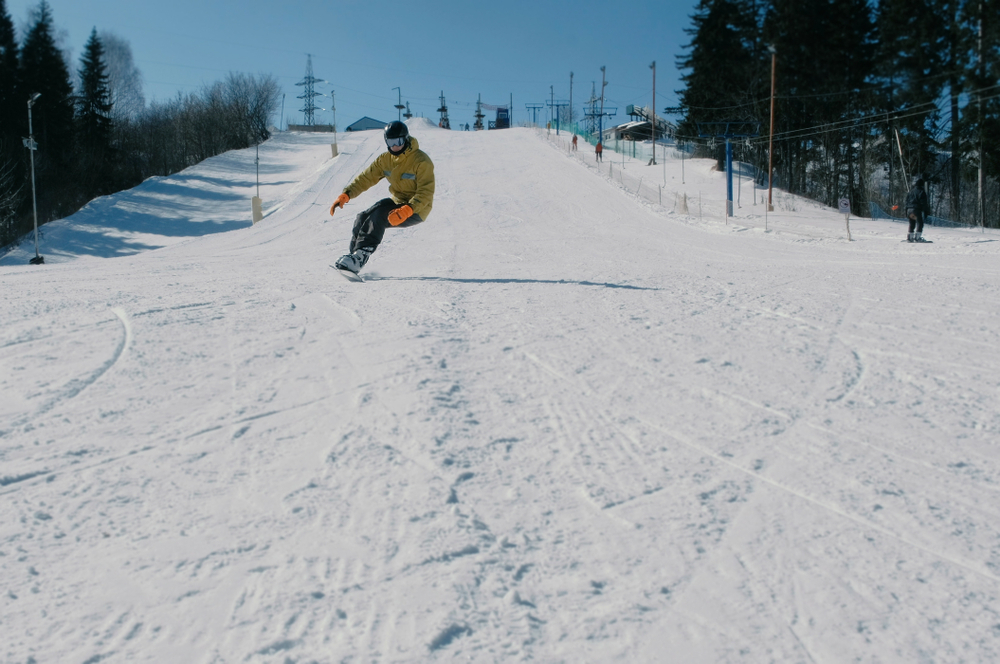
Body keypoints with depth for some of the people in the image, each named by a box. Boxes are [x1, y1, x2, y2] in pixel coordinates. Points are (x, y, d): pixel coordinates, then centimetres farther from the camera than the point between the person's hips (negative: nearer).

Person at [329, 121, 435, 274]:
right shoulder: (385, 159, 1)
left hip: (416, 209, -7)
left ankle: (361, 256, -32)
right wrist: (346, 195, -16)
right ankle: (354, 256, -4)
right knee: (362, 219, -14)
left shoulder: (421, 161, -19)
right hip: (396, 202, 7)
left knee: (378, 216, -30)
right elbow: (366, 178, 0)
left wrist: (407, 210, -40)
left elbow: (426, 193, -25)